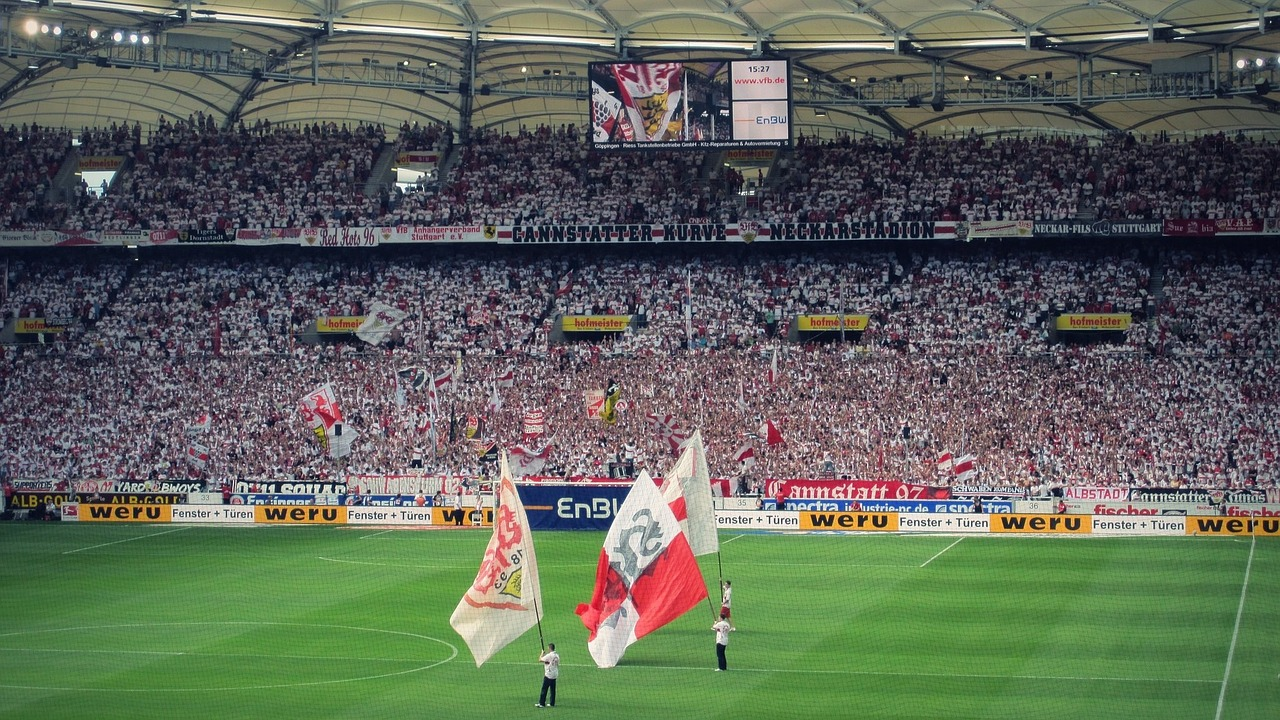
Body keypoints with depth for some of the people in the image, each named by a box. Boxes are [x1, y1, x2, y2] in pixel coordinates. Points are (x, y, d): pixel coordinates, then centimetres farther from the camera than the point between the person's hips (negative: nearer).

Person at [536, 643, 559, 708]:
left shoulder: (549, 655, -16)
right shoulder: (557, 655, 7)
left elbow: (540, 659, -10)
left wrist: (542, 653, 6)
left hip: (548, 675, -8)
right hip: (555, 675, 8)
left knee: (544, 689, -3)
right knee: (553, 690, 11)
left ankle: (541, 703, -4)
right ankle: (552, 703, 14)